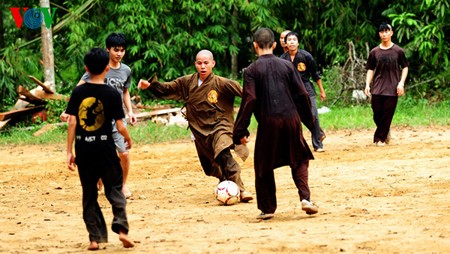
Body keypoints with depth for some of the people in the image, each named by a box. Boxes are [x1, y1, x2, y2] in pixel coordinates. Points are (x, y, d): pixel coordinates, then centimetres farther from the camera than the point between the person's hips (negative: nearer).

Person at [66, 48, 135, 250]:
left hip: (83, 150, 2)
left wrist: (69, 151, 1)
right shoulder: (112, 94, -7)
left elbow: (72, 122, -3)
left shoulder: (78, 92, -1)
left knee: (89, 194, 11)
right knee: (114, 189, 10)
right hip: (105, 149, -2)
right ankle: (121, 228, -8)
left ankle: (95, 237, 9)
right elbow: (120, 126, -6)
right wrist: (128, 139, 15)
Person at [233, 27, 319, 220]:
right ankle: (305, 198, 1)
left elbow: (249, 100, -9)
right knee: (299, 160, 17)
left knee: (264, 166, 11)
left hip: (268, 121, -3)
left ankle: (267, 208, 12)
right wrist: (308, 119, 18)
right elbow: (301, 94, 6)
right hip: (291, 118, 3)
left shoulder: (252, 70, -1)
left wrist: (240, 131, -7)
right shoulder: (286, 65, 8)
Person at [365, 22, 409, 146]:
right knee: (377, 115, 1)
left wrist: (401, 83, -4)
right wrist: (367, 85, -1)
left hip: (392, 89, -2)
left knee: (387, 115, -3)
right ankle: (385, 133, 25)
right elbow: (370, 69, 11)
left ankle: (380, 138, 5)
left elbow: (405, 67, 8)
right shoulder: (374, 52, 7)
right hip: (377, 88, 2)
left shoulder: (398, 51, 2)